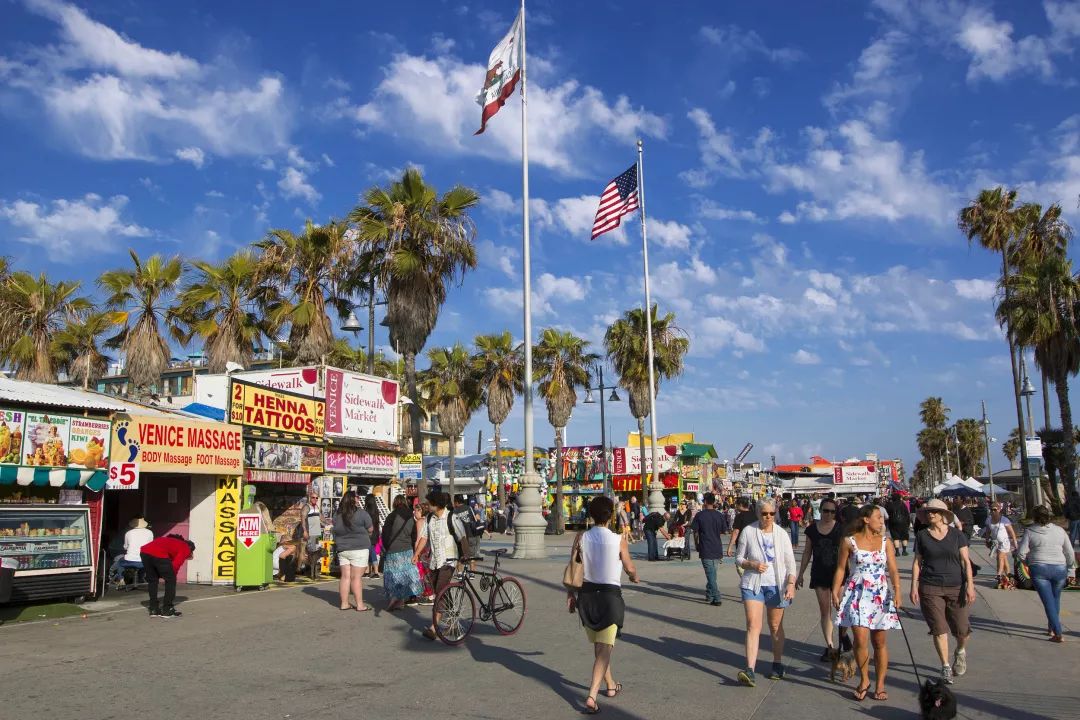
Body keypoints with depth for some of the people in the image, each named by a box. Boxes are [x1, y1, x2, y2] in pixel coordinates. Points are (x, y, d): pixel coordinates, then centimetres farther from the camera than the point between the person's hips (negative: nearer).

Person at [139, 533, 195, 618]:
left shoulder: (173, 541, 37)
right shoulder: (186, 548, 16)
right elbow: (176, 565, 2)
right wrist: (172, 575, 16)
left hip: (144, 551, 7)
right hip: (159, 554, -7)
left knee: (152, 580, 22)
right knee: (171, 580, 9)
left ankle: (153, 610, 26)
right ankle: (167, 610, 13)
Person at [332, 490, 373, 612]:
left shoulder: (337, 514, 6)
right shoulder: (361, 513, -12)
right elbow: (370, 529, -3)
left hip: (342, 549, 5)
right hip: (359, 548, -5)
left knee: (345, 576, 10)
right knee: (356, 577, -4)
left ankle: (344, 603, 14)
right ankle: (360, 605, -1)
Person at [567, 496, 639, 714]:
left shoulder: (581, 538, -6)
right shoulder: (619, 540, -12)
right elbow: (629, 568, 1)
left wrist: (570, 594, 10)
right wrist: (634, 576, 24)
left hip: (587, 594, 4)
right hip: (610, 595, -4)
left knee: (598, 645, 21)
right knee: (605, 648, 0)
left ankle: (610, 685, 38)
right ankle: (592, 696, -12)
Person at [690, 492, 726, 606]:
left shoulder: (700, 515, -6)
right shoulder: (720, 515, 3)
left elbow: (695, 532, -2)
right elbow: (721, 533, 9)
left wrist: (696, 545, 13)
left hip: (705, 550, -4)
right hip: (717, 549, 4)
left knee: (711, 575, -2)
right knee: (712, 574, 18)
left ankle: (716, 598, -8)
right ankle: (709, 595, 27)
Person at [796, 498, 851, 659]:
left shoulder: (840, 528, -3)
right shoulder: (812, 529, 4)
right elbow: (807, 552, 10)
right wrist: (800, 575, 11)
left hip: (838, 572, -2)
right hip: (819, 573, 2)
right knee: (825, 611, 5)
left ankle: (843, 635, 27)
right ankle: (829, 647, 12)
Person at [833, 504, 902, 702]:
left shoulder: (885, 542, 5)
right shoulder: (849, 541, -1)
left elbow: (893, 569, -2)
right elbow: (841, 568, 2)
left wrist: (897, 592, -15)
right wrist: (835, 592, -2)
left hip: (881, 595, 2)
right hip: (857, 594, -2)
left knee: (879, 641, 6)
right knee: (861, 639, -10)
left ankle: (880, 685, 19)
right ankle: (864, 680, 12)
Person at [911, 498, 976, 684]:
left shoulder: (957, 534, 3)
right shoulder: (923, 535, 5)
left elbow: (966, 561, 3)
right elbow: (917, 562, 6)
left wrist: (970, 585, -6)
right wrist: (914, 586, 0)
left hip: (956, 587, 0)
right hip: (930, 589, 0)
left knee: (962, 630, 1)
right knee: (939, 629, -2)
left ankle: (961, 651, 33)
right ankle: (946, 666, 11)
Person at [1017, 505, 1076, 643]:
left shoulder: (1030, 532, -2)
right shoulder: (1059, 530, 5)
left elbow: (1021, 553, -5)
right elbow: (1070, 553, 8)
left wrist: (1029, 561, 14)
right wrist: (1071, 569, 19)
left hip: (1039, 569, -3)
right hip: (1059, 569, 3)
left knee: (1048, 602, 0)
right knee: (1055, 599, 20)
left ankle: (1058, 633, -6)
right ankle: (1051, 628, 29)